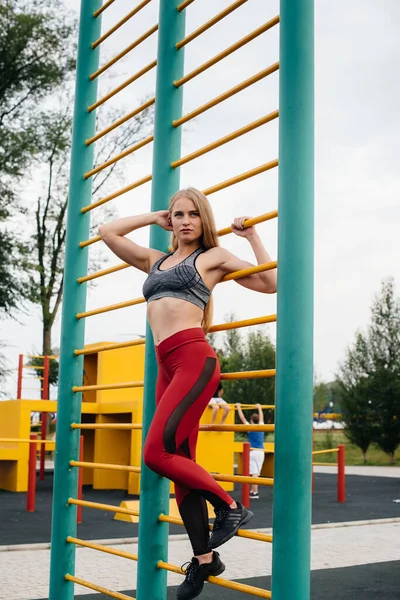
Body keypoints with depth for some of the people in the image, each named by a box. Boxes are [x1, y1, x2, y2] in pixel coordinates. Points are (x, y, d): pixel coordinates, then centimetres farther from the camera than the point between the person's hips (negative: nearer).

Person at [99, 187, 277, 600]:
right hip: (166, 366, 6)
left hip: (194, 358, -6)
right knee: (180, 463, 5)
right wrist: (154, 220, 28)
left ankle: (230, 506, -2)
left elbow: (272, 282, 7)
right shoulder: (156, 261, 24)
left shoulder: (214, 256, 10)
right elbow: (108, 232, 27)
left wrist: (252, 236, 7)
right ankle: (203, 558, 15)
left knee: (156, 453, -18)